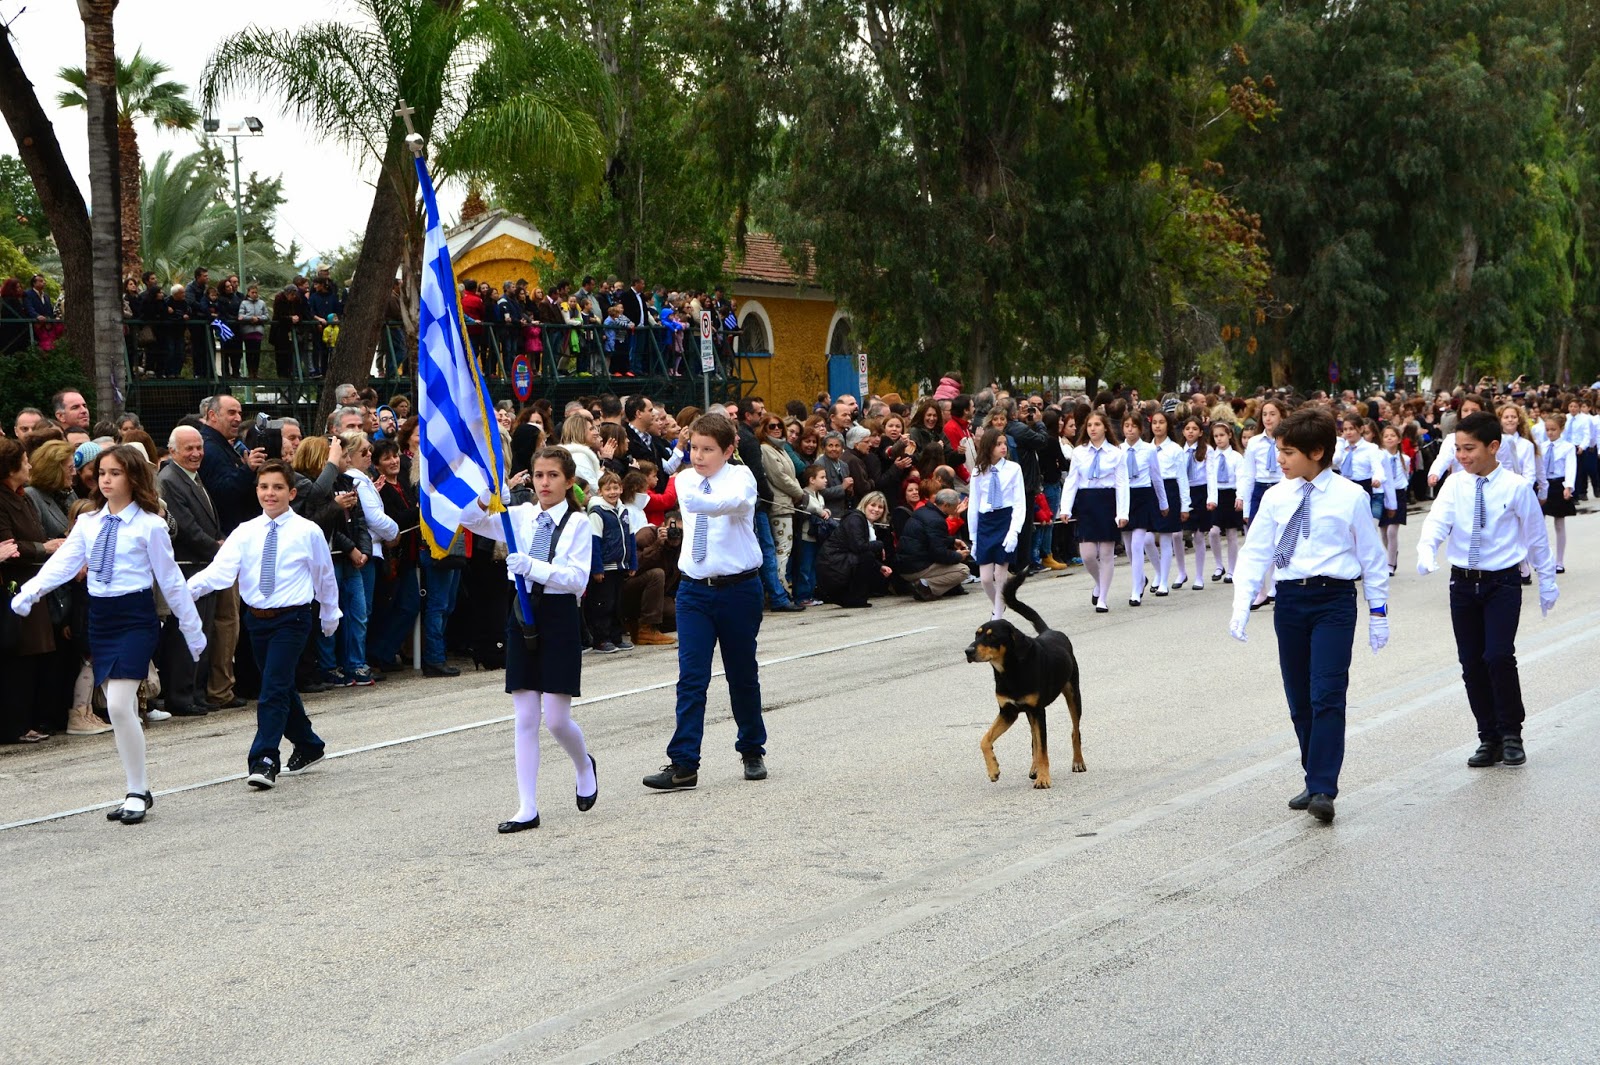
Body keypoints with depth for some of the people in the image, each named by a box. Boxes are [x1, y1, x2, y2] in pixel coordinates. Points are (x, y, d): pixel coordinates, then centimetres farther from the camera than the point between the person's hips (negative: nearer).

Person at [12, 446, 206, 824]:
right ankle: (140, 792, 20)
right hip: (100, 618, 6)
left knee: (119, 705, -16)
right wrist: (28, 593, -20)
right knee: (122, 711, 9)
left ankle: (137, 792, -3)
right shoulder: (88, 523, 8)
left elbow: (171, 580, -2)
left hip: (135, 617, -6)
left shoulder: (150, 525, -5)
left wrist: (194, 632, 2)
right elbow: (62, 564, -2)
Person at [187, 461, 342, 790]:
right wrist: (190, 588, -29)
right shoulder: (245, 532, 2)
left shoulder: (308, 531, -3)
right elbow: (220, 568, -11)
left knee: (274, 688, -15)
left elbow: (324, 575, 9)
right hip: (257, 618, 4)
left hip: (291, 618, -4)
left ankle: (264, 760, -15)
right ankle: (308, 746, 35)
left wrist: (330, 614, 20)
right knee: (282, 689, 16)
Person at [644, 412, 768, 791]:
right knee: (691, 678, -5)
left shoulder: (740, 476, -12)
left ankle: (752, 752, 29)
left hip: (739, 589, -3)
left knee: (743, 674, 10)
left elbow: (734, 501, -35)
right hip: (694, 588, 3)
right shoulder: (685, 480, 3)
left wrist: (700, 501, -51)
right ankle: (683, 764, -7)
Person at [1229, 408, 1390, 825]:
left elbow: (1371, 556, 4)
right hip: (1289, 599, 4)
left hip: (1334, 601, -4)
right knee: (1299, 699, 10)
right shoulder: (1276, 497, 6)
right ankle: (1315, 781, 23)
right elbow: (1255, 552, 5)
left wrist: (1378, 612, 4)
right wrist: (1242, 604, -6)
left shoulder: (1351, 497, -2)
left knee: (1327, 696, -12)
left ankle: (1323, 790, -13)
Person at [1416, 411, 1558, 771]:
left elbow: (1536, 536, 3)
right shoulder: (1454, 486, 2)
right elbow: (1436, 522, -12)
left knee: (1498, 656, -17)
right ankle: (1489, 739, 19)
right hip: (1463, 582, 4)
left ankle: (1511, 734, 2)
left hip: (1503, 582, -4)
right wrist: (1426, 552, -33)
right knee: (1471, 664, 6)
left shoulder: (1516, 487, -5)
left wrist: (1547, 582, 9)